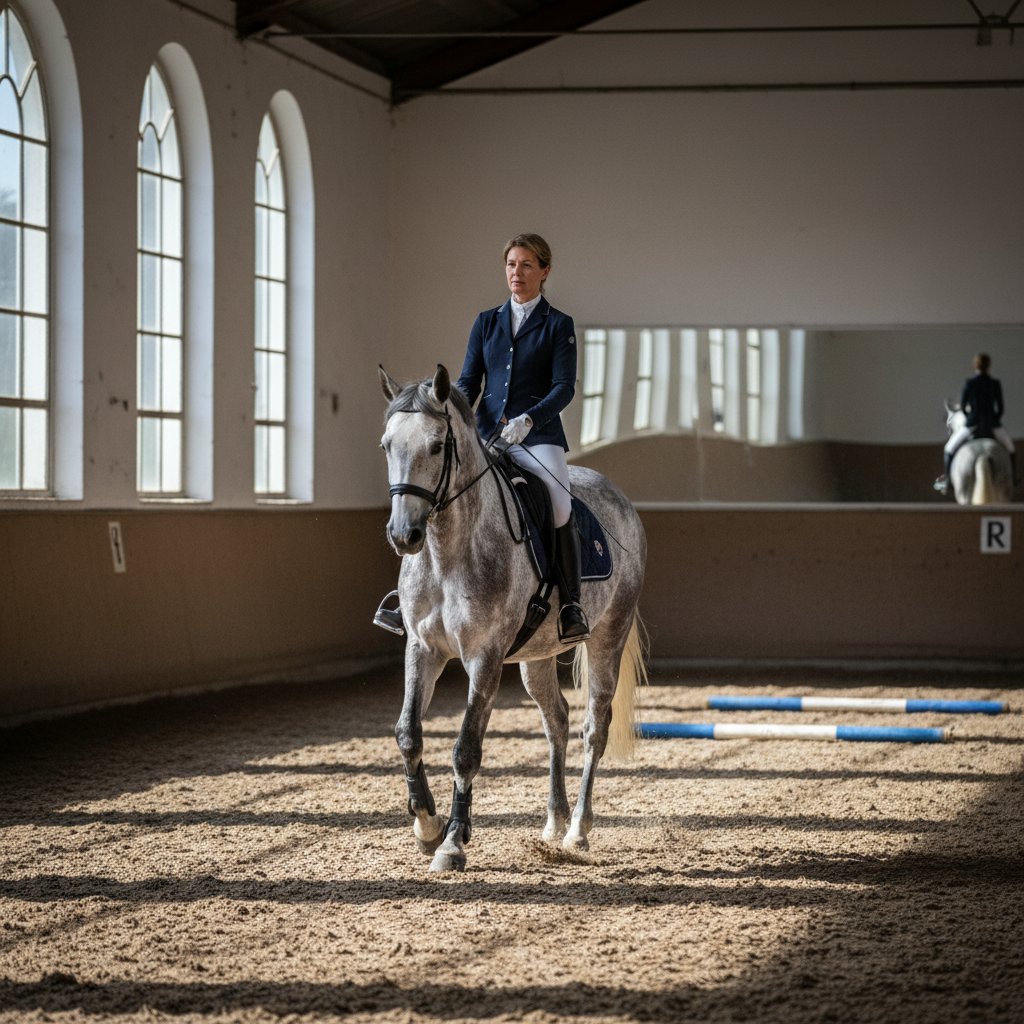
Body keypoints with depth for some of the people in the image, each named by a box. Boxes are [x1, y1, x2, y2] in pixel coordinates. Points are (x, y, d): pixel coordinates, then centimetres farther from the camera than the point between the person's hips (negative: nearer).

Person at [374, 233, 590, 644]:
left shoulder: (558, 325, 4)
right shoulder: (486, 323, 16)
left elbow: (564, 387, -5)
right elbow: (468, 381, 12)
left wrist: (529, 419, -23)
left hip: (538, 438, -4)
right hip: (486, 437, 4)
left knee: (559, 504, -30)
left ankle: (571, 605, -21)